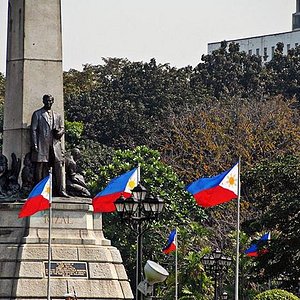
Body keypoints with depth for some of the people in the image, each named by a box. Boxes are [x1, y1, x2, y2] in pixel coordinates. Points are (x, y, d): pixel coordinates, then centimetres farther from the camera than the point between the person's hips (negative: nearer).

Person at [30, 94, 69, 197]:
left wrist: (59, 132, -2)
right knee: (40, 167, -6)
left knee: (58, 166, -3)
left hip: (55, 145, 4)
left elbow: (62, 128, 24)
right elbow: (33, 130, 2)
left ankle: (60, 190, -3)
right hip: (42, 145, -4)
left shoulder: (57, 116, 21)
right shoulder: (37, 114, 8)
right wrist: (34, 145, -8)